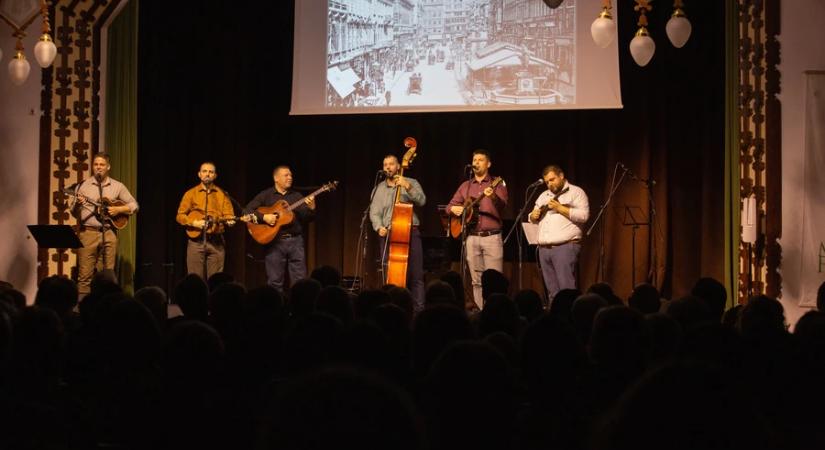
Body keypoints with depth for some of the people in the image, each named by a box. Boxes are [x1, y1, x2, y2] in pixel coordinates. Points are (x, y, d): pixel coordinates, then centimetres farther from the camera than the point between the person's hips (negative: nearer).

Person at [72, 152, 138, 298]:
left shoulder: (117, 186, 10)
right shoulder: (83, 185, 7)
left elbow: (134, 205, 12)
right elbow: (74, 212, 6)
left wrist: (118, 209, -4)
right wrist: (78, 205, -16)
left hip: (109, 233, 2)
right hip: (88, 232, -1)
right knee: (85, 274, -6)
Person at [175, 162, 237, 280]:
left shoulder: (222, 194, 10)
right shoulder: (191, 193, 7)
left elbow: (228, 214, 4)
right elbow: (180, 216, 5)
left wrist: (230, 220, -19)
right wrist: (194, 223, -11)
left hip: (216, 241, 1)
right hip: (196, 241, -1)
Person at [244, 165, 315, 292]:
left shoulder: (297, 196, 14)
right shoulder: (266, 195, 4)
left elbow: (306, 219, 8)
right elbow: (247, 211, -2)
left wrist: (311, 208, -12)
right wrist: (263, 217, -16)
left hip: (295, 240, 3)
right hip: (274, 241, -3)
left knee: (300, 281, -1)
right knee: (275, 282, 0)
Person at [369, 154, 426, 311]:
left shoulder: (411, 183, 9)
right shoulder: (378, 189, 13)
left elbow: (421, 201, -7)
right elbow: (374, 212, 3)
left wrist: (407, 187, -20)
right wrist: (379, 227, -16)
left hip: (410, 232, -2)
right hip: (388, 235, 2)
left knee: (415, 275, -6)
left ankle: (419, 310, -4)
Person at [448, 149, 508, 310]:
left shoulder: (497, 184, 3)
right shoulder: (465, 186, 16)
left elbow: (502, 205, -15)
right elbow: (450, 205, 18)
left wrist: (493, 197, -36)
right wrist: (453, 208, -6)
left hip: (492, 237, -4)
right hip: (472, 237, 4)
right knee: (477, 280, 5)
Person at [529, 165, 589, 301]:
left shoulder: (576, 192, 2)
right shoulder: (543, 196, 23)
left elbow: (583, 216, -10)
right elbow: (533, 218, 28)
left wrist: (559, 208, -14)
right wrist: (533, 216, 4)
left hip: (565, 246, -7)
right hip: (544, 248, 7)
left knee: (567, 289, -13)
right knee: (551, 290, 6)